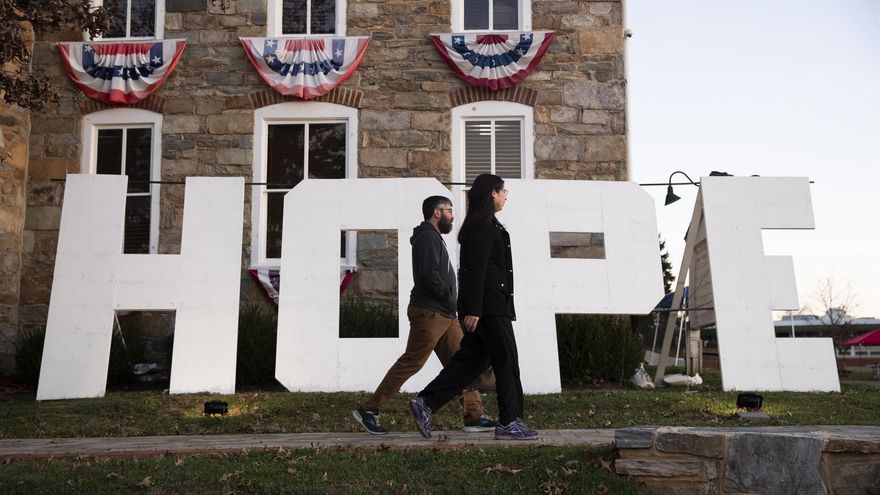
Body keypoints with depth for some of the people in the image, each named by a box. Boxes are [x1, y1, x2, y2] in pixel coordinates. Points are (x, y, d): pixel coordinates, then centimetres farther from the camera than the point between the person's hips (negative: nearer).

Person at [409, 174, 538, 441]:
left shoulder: (484, 225, 20)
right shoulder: (483, 226, -12)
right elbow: (476, 269, -19)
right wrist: (473, 309, -23)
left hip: (483, 306, 10)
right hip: (489, 305, -10)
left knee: (471, 359, 9)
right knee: (506, 361, -2)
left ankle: (425, 402, 7)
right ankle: (509, 423, 5)